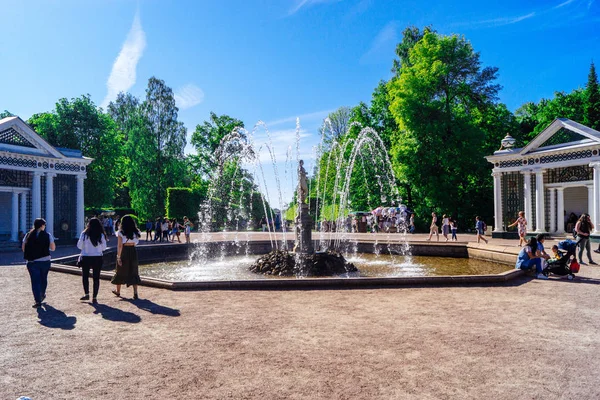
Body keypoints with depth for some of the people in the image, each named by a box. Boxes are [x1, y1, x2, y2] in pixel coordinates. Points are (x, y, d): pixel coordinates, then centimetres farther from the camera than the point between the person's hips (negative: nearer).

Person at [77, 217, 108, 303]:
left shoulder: (84, 234, -7)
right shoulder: (101, 235, -6)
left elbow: (79, 246, -2)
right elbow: (104, 248, -1)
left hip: (86, 258, 0)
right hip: (97, 258, 0)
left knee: (85, 276, 19)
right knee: (96, 278, 8)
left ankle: (86, 294, 18)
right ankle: (94, 297, 9)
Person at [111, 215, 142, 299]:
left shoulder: (121, 232, -8)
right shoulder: (135, 232, 2)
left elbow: (119, 245, -12)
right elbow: (136, 243, 3)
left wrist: (118, 257, -11)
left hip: (124, 252, -2)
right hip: (133, 252, 2)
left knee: (120, 272, 14)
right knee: (134, 272, 6)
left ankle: (118, 291, 31)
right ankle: (135, 293, -2)